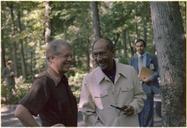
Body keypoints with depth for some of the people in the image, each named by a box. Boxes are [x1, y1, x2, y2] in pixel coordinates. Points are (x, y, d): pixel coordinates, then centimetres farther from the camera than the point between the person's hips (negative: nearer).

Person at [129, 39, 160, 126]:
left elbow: (157, 71, 3)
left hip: (148, 86, -1)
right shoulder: (132, 59, 10)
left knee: (148, 109, -1)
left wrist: (150, 78, -12)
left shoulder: (152, 57, 5)